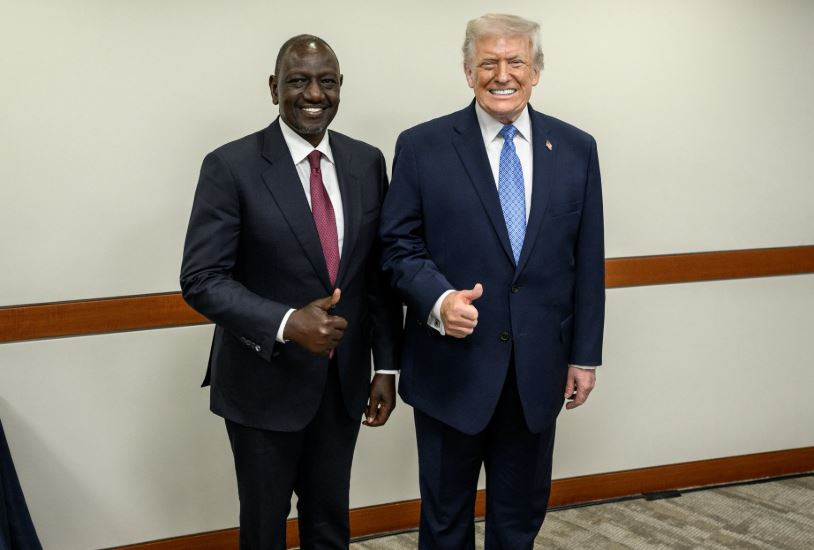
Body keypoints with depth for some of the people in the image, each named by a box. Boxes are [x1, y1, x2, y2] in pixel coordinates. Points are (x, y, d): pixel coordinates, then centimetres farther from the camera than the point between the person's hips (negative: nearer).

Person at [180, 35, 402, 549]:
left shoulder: (367, 162, 2)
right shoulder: (231, 166, -12)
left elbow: (380, 272, 6)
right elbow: (202, 279, -16)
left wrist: (386, 365, 3)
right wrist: (287, 323, -28)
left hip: (344, 378, 4)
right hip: (265, 382, -3)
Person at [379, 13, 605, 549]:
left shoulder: (576, 149, 3)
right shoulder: (421, 147, -5)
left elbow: (587, 261, 5)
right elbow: (400, 246, -4)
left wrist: (585, 355, 5)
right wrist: (438, 299, -23)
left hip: (539, 368, 2)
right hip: (452, 366, -2)